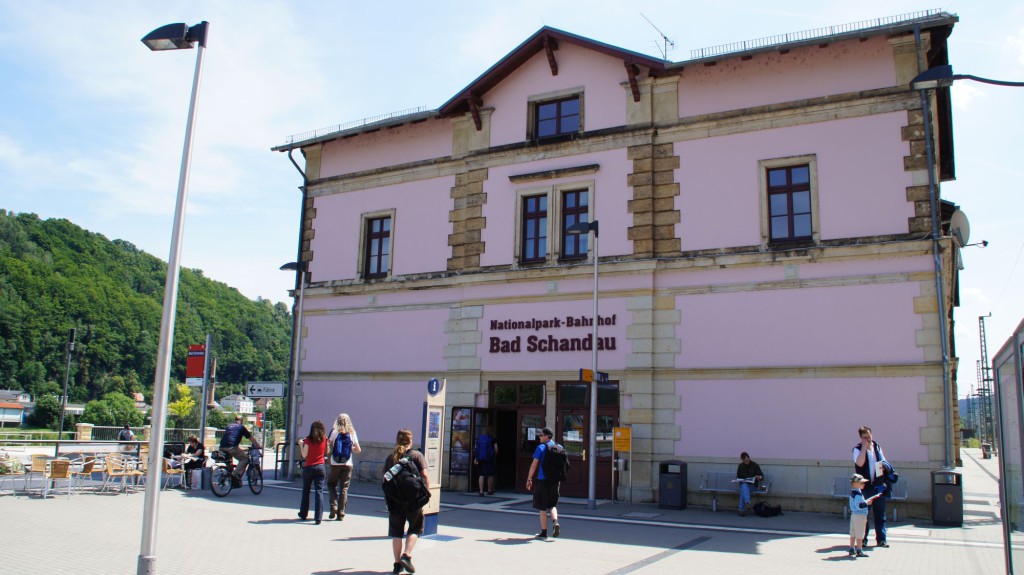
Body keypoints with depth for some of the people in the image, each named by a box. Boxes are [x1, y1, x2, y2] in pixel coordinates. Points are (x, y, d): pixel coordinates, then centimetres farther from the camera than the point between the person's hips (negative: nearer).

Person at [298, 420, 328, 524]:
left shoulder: (308, 439, -6)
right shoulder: (325, 439, 0)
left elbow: (304, 455, -8)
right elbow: (326, 452, 9)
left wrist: (301, 445, 5)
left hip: (308, 467, -1)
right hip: (320, 467, 1)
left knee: (305, 491, 16)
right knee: (319, 492, -2)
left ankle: (303, 514, 28)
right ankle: (318, 517, -9)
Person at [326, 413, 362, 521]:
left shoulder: (334, 432, -3)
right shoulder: (352, 433, 3)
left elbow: (328, 446, -4)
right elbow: (358, 450, 6)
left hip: (335, 464, -2)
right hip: (348, 464, 2)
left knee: (331, 485, 16)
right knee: (344, 488, 6)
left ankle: (334, 506, 0)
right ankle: (341, 514, 6)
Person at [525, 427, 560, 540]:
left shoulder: (541, 448, -7)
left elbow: (534, 464, -8)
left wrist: (529, 479, -2)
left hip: (543, 480, -5)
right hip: (555, 480, 5)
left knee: (542, 507, 6)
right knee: (552, 505, 17)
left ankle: (544, 532, 8)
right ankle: (555, 522, -9)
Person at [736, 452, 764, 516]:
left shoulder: (755, 465, -2)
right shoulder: (740, 466, 7)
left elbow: (762, 476, -2)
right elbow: (738, 477, 15)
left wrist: (759, 477, -25)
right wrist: (739, 480, -8)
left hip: (752, 485, -2)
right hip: (743, 484, 2)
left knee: (743, 490, -35)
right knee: (744, 486, -37)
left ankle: (742, 509, -35)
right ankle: (747, 503, -52)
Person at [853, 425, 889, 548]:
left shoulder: (877, 447, 11)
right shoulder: (858, 449, -5)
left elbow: (884, 462, 22)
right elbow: (860, 463, -22)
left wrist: (884, 465, -3)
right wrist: (864, 447, -19)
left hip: (879, 485, 4)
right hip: (865, 486, -4)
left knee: (880, 514, 7)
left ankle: (881, 539, 13)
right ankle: (862, 539, 10)